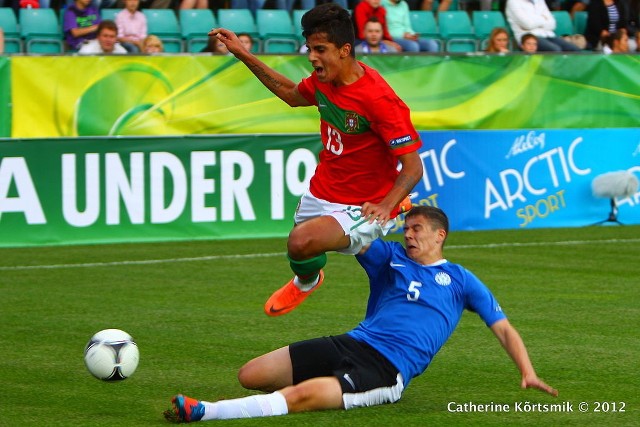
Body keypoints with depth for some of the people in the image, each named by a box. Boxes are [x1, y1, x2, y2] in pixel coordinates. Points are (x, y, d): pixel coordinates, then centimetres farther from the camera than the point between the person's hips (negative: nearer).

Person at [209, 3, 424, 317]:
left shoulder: (379, 100, -28)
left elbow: (413, 167, -26)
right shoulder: (323, 80, -3)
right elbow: (292, 95, 22)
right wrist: (243, 55, 17)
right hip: (320, 194, 8)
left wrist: (385, 205, -44)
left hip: (362, 208, -8)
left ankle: (306, 280, 7)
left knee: (301, 242, -30)